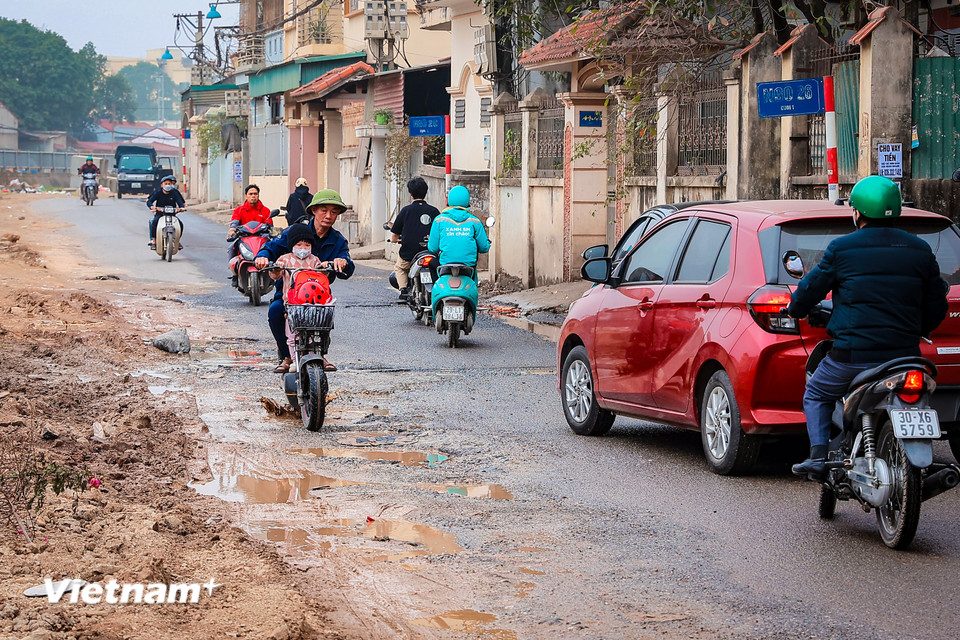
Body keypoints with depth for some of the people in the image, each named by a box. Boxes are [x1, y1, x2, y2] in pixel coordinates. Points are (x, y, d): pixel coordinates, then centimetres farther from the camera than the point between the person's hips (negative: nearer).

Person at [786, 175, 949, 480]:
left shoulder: (842, 249, -5)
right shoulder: (920, 250, 7)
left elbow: (810, 289, 3)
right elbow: (936, 306, 11)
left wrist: (794, 310, 25)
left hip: (853, 353, -3)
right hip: (904, 352, 3)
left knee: (816, 397, 19)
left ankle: (818, 457, 2)